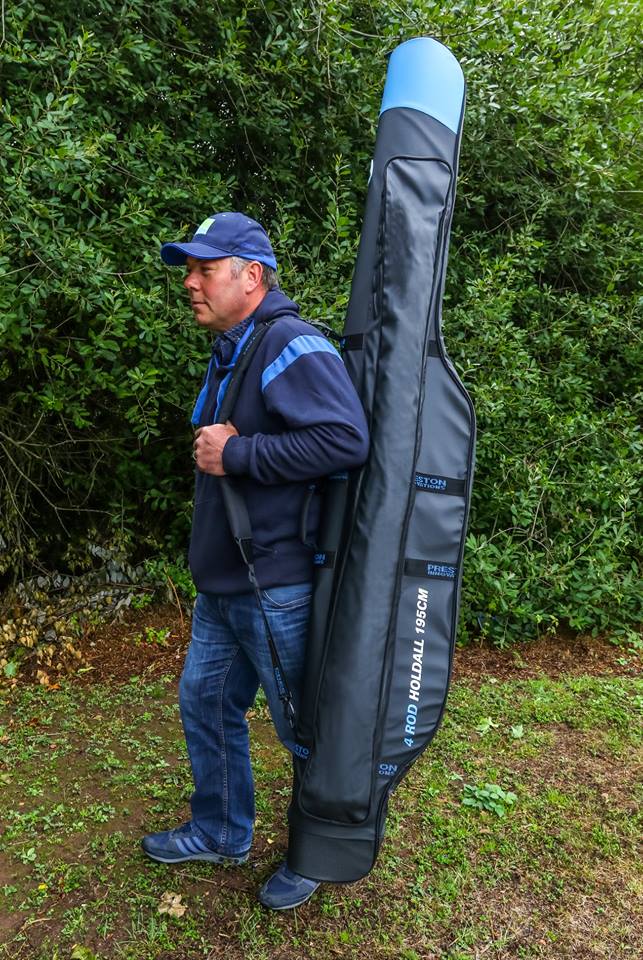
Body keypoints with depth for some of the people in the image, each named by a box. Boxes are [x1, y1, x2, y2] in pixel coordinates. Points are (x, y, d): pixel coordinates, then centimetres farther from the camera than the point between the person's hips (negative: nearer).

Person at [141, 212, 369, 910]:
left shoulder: (291, 346, -17)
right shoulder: (228, 355, 14)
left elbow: (346, 439, -30)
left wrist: (236, 453, -23)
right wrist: (208, 448, 1)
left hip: (279, 590, -10)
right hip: (223, 586, 10)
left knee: (304, 728, 8)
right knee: (204, 701, 20)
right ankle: (220, 833, 41)